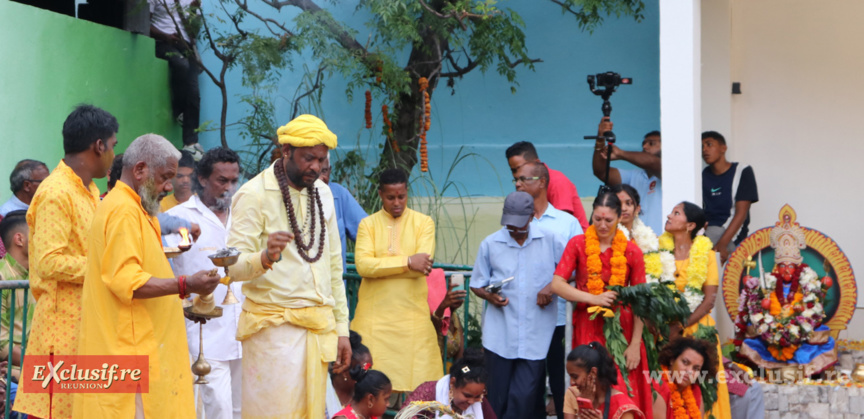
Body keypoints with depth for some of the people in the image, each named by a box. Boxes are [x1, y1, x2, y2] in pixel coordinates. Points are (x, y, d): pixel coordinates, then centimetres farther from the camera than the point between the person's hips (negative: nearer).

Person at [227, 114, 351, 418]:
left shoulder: (322, 193, 14)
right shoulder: (254, 195, -6)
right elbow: (233, 266, -12)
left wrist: (341, 328, 15)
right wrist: (264, 258, -34)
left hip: (319, 326, 6)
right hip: (273, 326, -6)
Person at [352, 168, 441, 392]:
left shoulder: (424, 222, 9)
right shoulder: (368, 224, 9)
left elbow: (423, 266, -7)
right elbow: (363, 265, -8)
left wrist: (380, 266, -8)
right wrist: (407, 261, -13)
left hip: (412, 313, 0)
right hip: (374, 315, 0)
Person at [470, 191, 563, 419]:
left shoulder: (550, 241, 5)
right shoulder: (490, 244, 7)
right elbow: (477, 284, 13)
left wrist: (553, 285, -7)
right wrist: (489, 296, -8)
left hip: (535, 337, -1)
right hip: (499, 336, 1)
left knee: (525, 398, -6)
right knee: (497, 398, 3)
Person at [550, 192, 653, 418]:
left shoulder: (631, 251, 1)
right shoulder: (578, 244, 2)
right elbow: (557, 284, -6)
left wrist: (635, 344, -7)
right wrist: (594, 298, -16)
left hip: (622, 329, 0)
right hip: (587, 328, 0)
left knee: (623, 393, -3)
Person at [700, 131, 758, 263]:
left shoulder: (742, 172, 0)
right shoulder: (704, 175, 16)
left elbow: (741, 213, -9)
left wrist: (721, 244, -24)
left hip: (732, 234, -4)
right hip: (706, 229, 4)